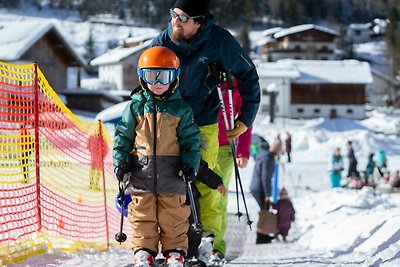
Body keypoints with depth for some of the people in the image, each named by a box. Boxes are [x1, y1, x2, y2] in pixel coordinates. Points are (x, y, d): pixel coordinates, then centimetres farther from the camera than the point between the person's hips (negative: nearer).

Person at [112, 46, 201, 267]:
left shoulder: (181, 109, 4)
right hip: (141, 174, 1)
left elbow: (191, 140, 4)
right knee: (143, 217, 4)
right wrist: (120, 161, -5)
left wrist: (190, 164, -8)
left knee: (173, 218, 3)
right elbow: (123, 137, 6)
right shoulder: (135, 107, 6)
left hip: (172, 174, -1)